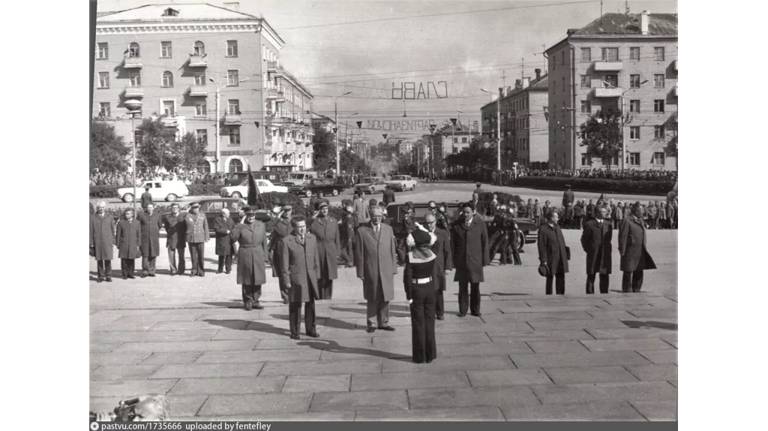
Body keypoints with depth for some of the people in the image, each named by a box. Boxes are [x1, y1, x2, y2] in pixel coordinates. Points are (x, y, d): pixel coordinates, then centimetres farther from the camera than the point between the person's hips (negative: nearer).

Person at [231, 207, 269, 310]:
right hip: (245, 256, -3)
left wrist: (264, 255, 8)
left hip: (258, 255, 3)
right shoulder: (240, 226, -2)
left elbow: (264, 241, 12)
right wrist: (239, 224, -17)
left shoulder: (261, 225, 9)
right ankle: (247, 301, 14)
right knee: (246, 280, 3)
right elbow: (232, 238, -14)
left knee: (257, 279, 4)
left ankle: (255, 301, 14)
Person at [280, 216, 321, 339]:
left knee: (310, 304, 11)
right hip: (296, 277, -4)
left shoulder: (312, 238, 8)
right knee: (295, 306, 3)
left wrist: (317, 274, 9)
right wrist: (286, 280, -8)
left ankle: (310, 329, 24)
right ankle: (294, 332, 14)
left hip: (310, 277, 4)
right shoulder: (286, 241, -6)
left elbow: (316, 257, 12)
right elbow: (284, 263, -6)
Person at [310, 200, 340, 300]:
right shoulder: (314, 222, 0)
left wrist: (337, 252, 8)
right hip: (318, 251, -3)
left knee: (329, 276, 5)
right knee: (319, 276, -3)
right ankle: (319, 296, 5)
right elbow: (311, 238, 0)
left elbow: (337, 238, 12)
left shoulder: (334, 221, 9)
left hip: (331, 252, 3)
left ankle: (328, 296, 13)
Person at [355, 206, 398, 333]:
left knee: (385, 297, 6)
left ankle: (383, 322, 18)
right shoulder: (362, 231, -1)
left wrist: (393, 268, 6)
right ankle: (371, 323, 18)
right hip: (370, 271, -2)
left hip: (386, 270, 3)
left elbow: (392, 250, 10)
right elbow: (359, 253, -1)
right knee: (372, 299, 6)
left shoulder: (388, 229, 9)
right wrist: (360, 272, -4)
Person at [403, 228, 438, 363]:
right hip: (429, 288, 3)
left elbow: (407, 277, -15)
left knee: (418, 323, 6)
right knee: (429, 321, 12)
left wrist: (409, 296, -10)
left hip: (416, 290, -3)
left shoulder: (410, 256, -16)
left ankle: (420, 356, 11)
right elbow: (433, 274, 3)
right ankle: (430, 354, 17)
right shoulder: (432, 255, -5)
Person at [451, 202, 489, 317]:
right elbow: (452, 243, 5)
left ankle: (475, 310, 19)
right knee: (462, 287, 4)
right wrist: (453, 260, 1)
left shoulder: (480, 224, -1)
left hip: (475, 261, 0)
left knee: (475, 287, 7)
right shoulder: (456, 225, 0)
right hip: (461, 261, 1)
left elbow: (485, 243, 2)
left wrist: (484, 260, -1)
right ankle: (462, 310, 14)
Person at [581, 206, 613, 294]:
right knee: (591, 276, 1)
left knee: (604, 275, 6)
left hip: (605, 255, 4)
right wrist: (588, 250, -2)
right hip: (593, 254, -4)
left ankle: (604, 293, 12)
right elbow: (584, 239, 1)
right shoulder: (589, 224, -3)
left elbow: (609, 238, 17)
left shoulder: (608, 224, 11)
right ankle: (590, 293, 7)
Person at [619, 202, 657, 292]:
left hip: (640, 253, 8)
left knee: (639, 274, 12)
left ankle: (636, 291, 22)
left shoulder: (640, 221, 14)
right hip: (630, 253, -8)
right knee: (628, 273, -1)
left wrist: (644, 250, 16)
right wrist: (622, 251, -17)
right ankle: (627, 291, 5)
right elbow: (622, 237, -14)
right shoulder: (627, 222, -11)